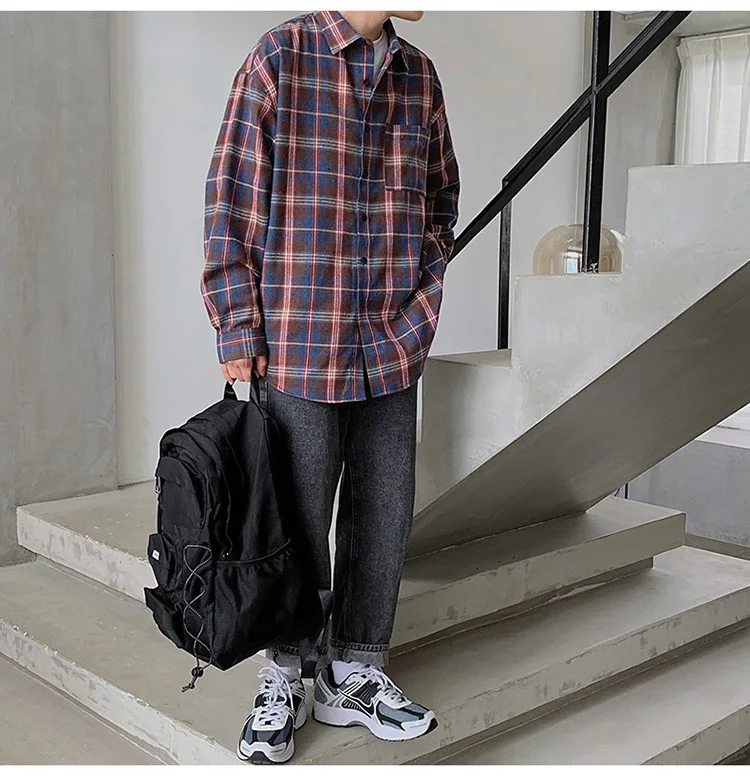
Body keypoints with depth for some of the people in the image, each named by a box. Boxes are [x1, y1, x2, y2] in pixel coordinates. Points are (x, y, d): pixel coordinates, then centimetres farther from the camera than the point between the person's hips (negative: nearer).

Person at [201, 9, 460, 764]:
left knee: (384, 522, 11)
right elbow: (231, 202, -7)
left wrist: (419, 312, 6)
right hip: (301, 352, -5)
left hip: (392, 354, 5)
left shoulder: (420, 74, 9)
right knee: (301, 529, 7)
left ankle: (354, 675, 29)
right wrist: (238, 333, -8)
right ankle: (285, 680, 27)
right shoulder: (280, 57, -6)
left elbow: (440, 198, 16)